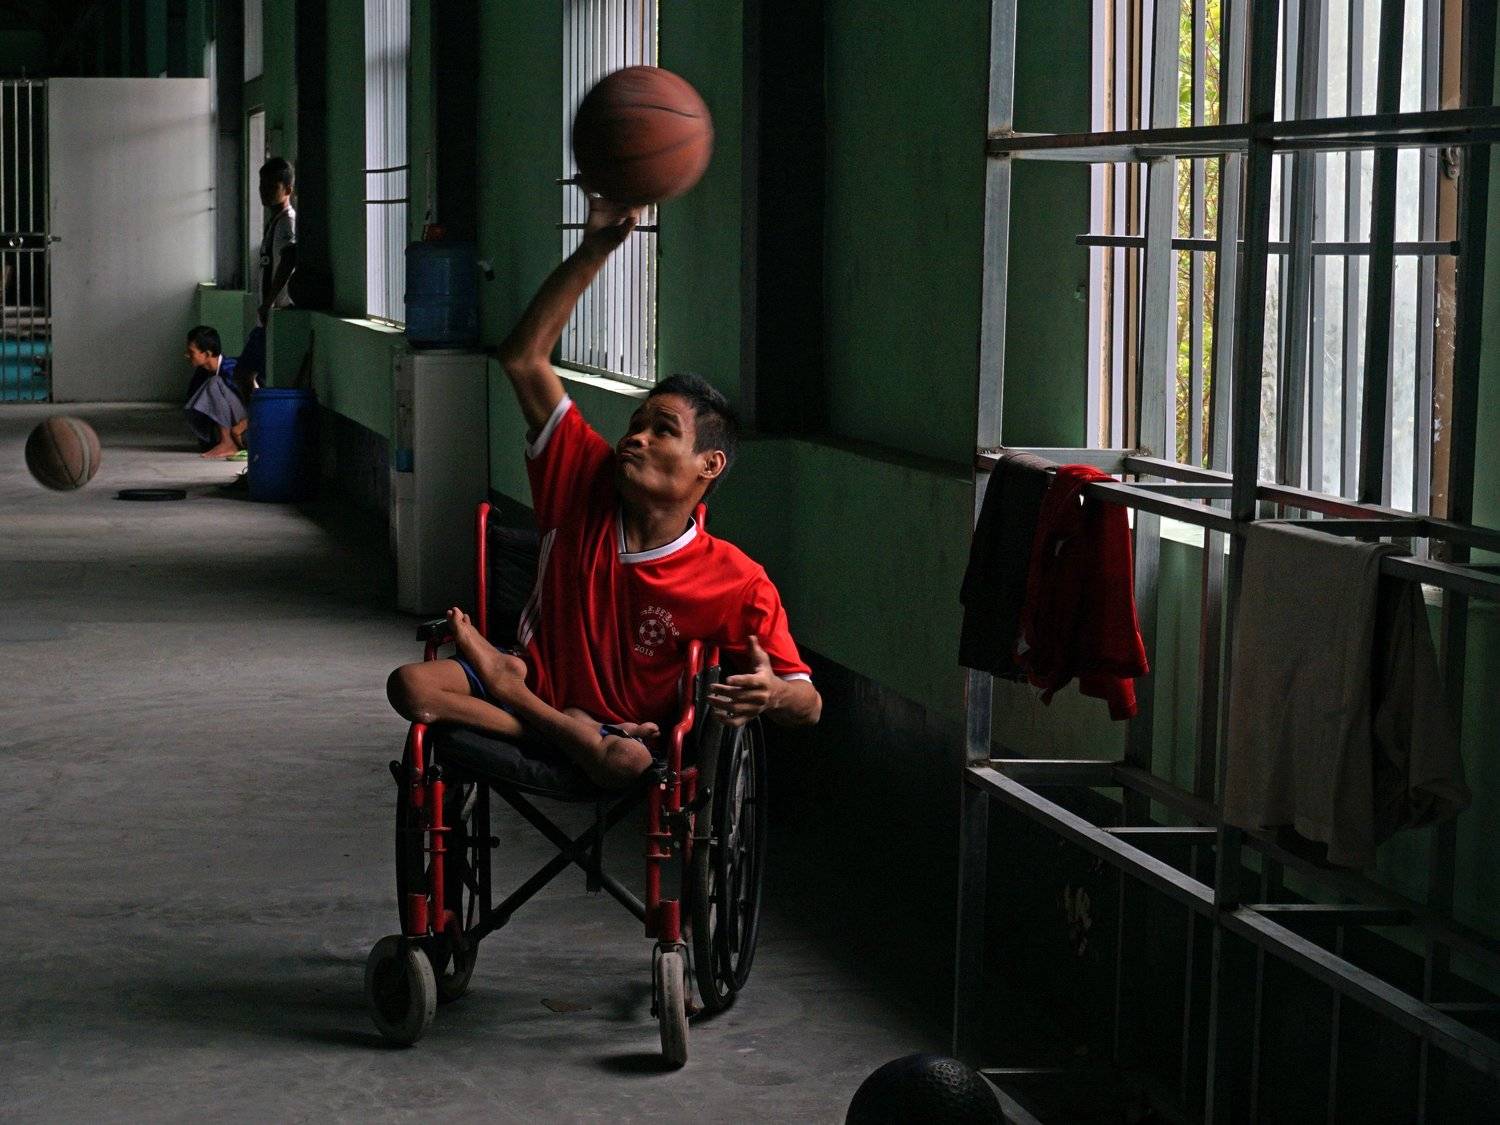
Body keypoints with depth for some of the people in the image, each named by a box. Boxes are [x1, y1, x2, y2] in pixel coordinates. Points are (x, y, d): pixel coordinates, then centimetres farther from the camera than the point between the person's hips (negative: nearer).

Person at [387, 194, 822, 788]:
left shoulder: (738, 586, -16)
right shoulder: (588, 483, -7)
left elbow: (808, 705, -12)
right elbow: (523, 359, -10)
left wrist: (774, 694, -39)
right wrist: (595, 249, -17)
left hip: (627, 725, -3)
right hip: (536, 679, 3)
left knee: (626, 761, -41)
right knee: (411, 685, -23)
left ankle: (504, 684, -16)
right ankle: (564, 731, -15)